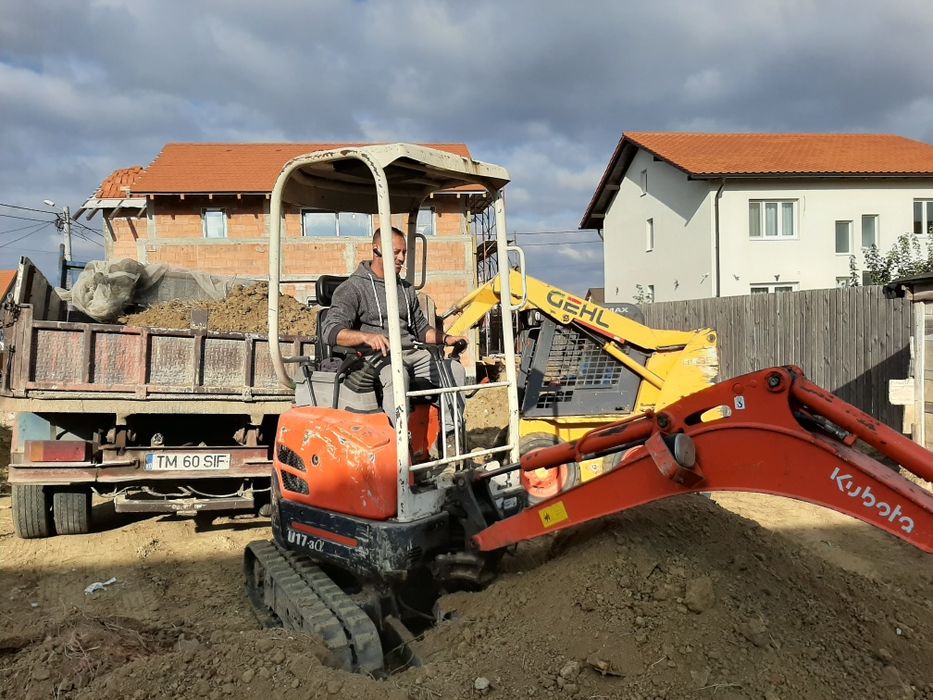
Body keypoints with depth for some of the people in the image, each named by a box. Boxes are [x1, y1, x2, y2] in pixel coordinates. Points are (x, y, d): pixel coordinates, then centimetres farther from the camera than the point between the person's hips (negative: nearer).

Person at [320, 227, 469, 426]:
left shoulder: (406, 289, 25)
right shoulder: (352, 288, 1)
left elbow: (421, 327, 32)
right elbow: (331, 330, -13)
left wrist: (446, 338, 10)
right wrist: (367, 337, -33)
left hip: (411, 353, 7)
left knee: (455, 369, -16)